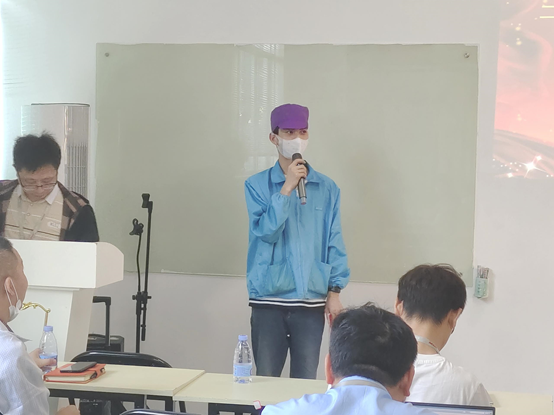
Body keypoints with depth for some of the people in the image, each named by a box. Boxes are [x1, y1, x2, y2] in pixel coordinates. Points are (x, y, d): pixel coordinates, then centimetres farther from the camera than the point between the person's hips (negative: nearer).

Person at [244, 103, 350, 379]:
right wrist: (286, 189, -16)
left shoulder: (326, 188, 7)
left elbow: (335, 242, 8)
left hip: (312, 302, 2)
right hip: (269, 299, -1)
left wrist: (335, 290, 3)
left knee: (306, 383, 6)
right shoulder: (257, 185, 2)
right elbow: (265, 232, -11)